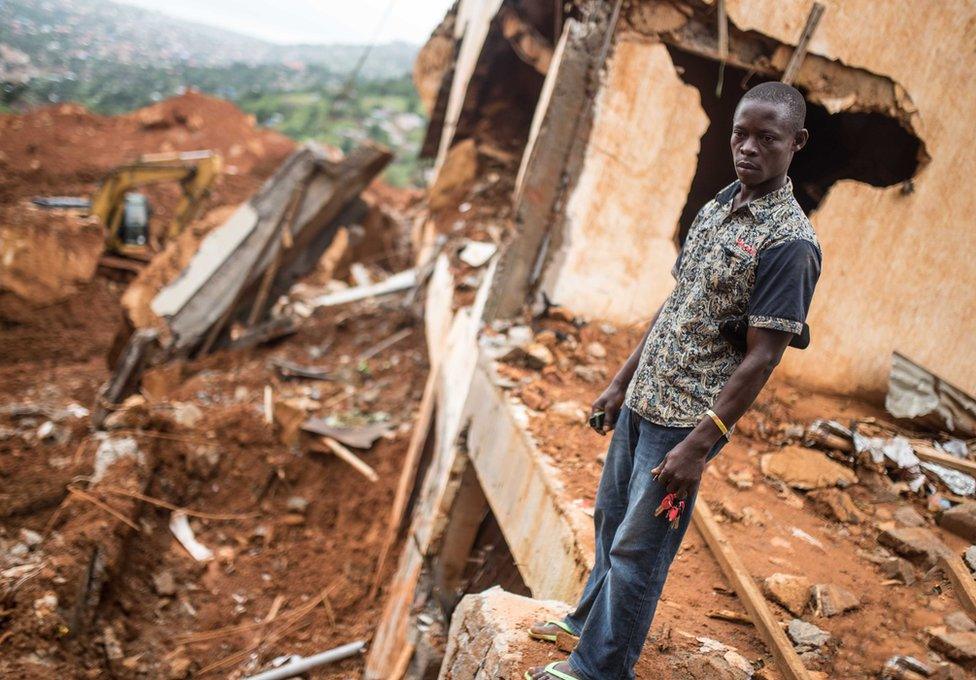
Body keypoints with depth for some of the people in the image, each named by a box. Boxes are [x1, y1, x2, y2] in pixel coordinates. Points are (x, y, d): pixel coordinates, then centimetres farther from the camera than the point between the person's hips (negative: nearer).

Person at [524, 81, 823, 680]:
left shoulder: (789, 242, -18)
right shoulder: (716, 209, 7)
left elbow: (761, 358, -20)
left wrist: (699, 446, -22)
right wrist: (622, 383, 14)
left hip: (687, 420, -8)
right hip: (641, 402, 8)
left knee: (638, 549, 4)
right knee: (611, 519, 22)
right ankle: (591, 617, 44)